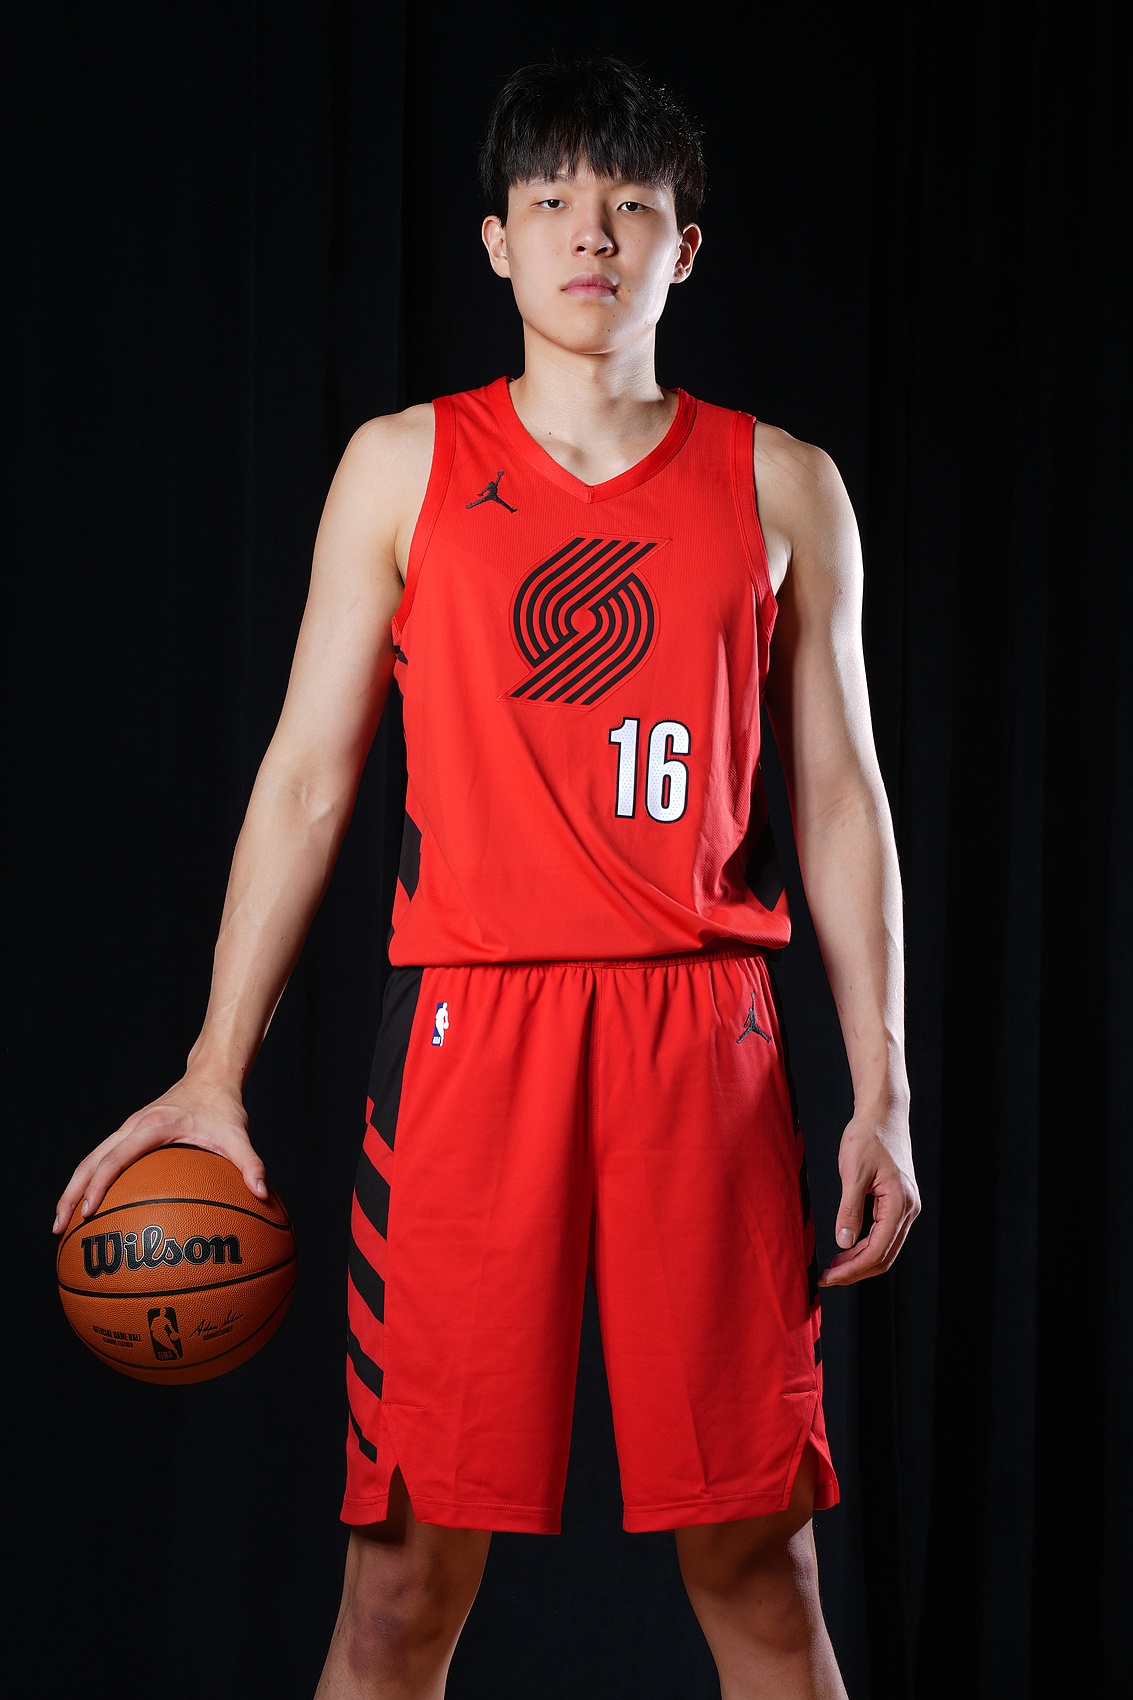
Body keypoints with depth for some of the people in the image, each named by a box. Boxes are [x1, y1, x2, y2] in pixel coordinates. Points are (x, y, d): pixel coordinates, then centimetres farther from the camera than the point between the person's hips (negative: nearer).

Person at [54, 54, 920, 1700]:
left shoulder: (781, 486, 11)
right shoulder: (405, 466, 10)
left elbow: (838, 796, 13)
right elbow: (308, 775, 9)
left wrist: (883, 1088, 6)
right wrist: (216, 1072, 3)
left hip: (704, 1035, 1)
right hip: (467, 1025, 0)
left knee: (756, 1563, 3)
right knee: (411, 1565, 0)